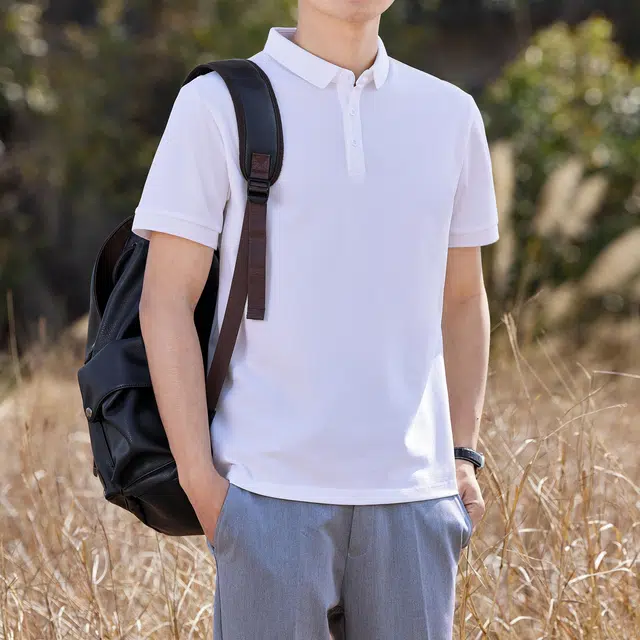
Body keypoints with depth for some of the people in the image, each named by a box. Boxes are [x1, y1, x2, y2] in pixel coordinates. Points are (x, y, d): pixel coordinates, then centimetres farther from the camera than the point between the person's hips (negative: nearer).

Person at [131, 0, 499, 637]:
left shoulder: (449, 115, 10)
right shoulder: (215, 107, -2)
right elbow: (165, 304, -4)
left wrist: (464, 457, 11)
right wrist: (199, 481, -9)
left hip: (412, 498, 4)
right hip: (272, 493, -3)